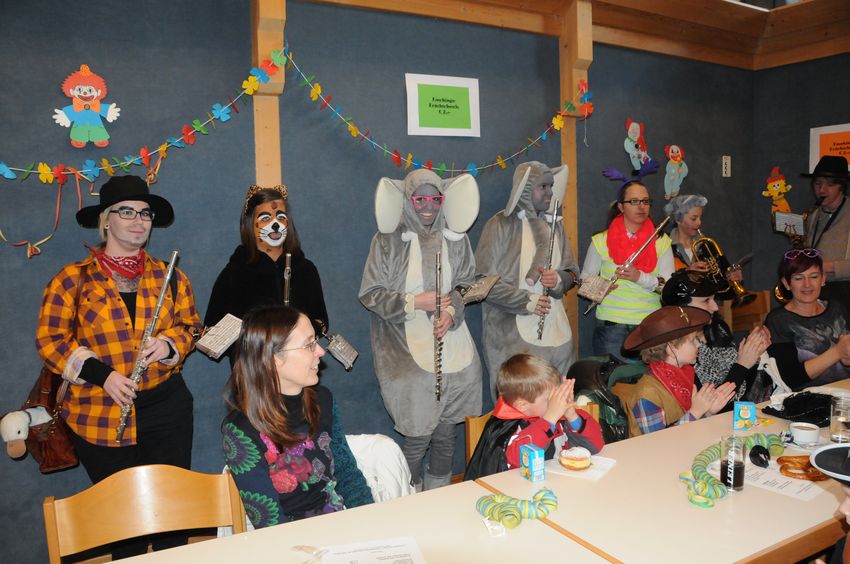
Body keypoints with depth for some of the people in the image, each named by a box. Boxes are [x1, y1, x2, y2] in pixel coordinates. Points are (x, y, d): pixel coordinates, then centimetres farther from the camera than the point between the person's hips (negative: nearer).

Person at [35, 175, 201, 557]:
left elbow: (189, 328, 12)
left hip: (166, 410, 2)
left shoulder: (170, 277, 6)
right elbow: (49, 340, -2)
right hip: (101, 417, -1)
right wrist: (100, 374, -15)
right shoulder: (73, 280, -1)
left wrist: (169, 345, -11)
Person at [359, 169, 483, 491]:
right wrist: (417, 302, -13)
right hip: (410, 353, -4)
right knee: (418, 435, -2)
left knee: (446, 432, 12)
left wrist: (451, 310, -6)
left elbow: (468, 284, 14)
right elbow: (370, 294, -3)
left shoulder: (456, 238, 8)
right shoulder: (388, 241, -3)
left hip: (452, 349, 4)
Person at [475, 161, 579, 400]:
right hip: (513, 334, -5)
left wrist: (559, 279, -6)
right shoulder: (501, 224, -5)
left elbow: (572, 271, 17)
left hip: (556, 333, 5)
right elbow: (483, 280, -9)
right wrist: (527, 302, -12)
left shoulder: (554, 224, 13)